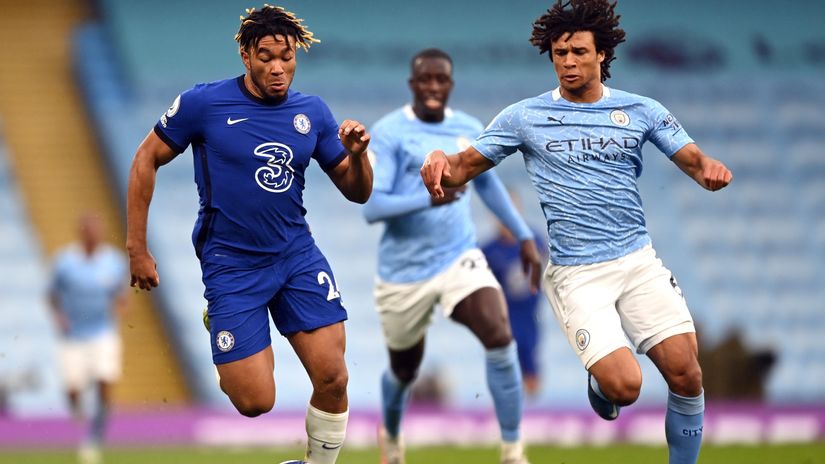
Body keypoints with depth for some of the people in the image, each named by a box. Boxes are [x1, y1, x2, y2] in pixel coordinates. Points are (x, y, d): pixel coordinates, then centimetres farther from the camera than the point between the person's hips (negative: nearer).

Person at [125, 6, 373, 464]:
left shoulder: (312, 112, 2)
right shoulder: (204, 103, -10)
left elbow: (357, 192, 8)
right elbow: (147, 159, 1)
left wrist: (357, 153, -14)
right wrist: (137, 247, -1)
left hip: (298, 255, 3)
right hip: (231, 266, -3)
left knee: (333, 380, -10)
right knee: (256, 403, -7)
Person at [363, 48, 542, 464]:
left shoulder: (470, 130, 5)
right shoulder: (389, 133, -11)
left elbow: (489, 185, 24)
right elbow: (371, 206, -20)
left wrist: (524, 236, 21)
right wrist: (429, 199, -34)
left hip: (460, 259, 3)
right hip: (404, 270, -3)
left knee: (500, 340, -22)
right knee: (404, 370, 13)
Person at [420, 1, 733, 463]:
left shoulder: (641, 110, 6)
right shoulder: (524, 116, 1)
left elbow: (692, 159, 3)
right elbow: (467, 165, 2)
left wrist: (709, 168, -21)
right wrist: (441, 162, -22)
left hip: (638, 260, 2)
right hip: (574, 272, -2)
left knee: (687, 375, -9)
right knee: (624, 386, -17)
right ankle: (600, 385, 21)